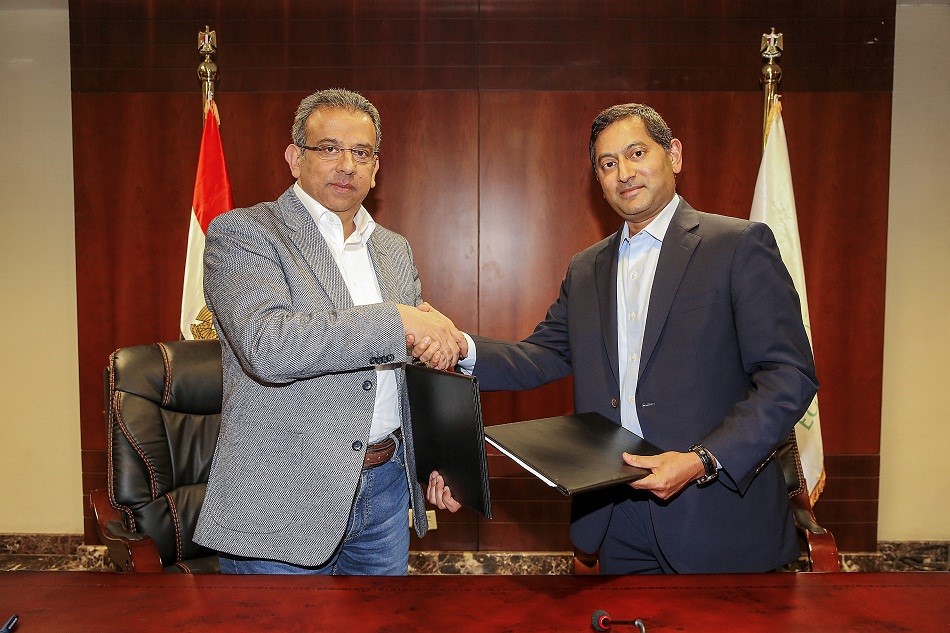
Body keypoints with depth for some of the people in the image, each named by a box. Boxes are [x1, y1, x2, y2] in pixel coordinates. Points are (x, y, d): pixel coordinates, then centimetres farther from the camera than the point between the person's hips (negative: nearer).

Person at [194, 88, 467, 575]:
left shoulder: (395, 250, 12)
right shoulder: (241, 233, -8)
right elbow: (266, 346, -26)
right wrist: (397, 321, -24)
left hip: (386, 488, 6)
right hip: (284, 501, -5)